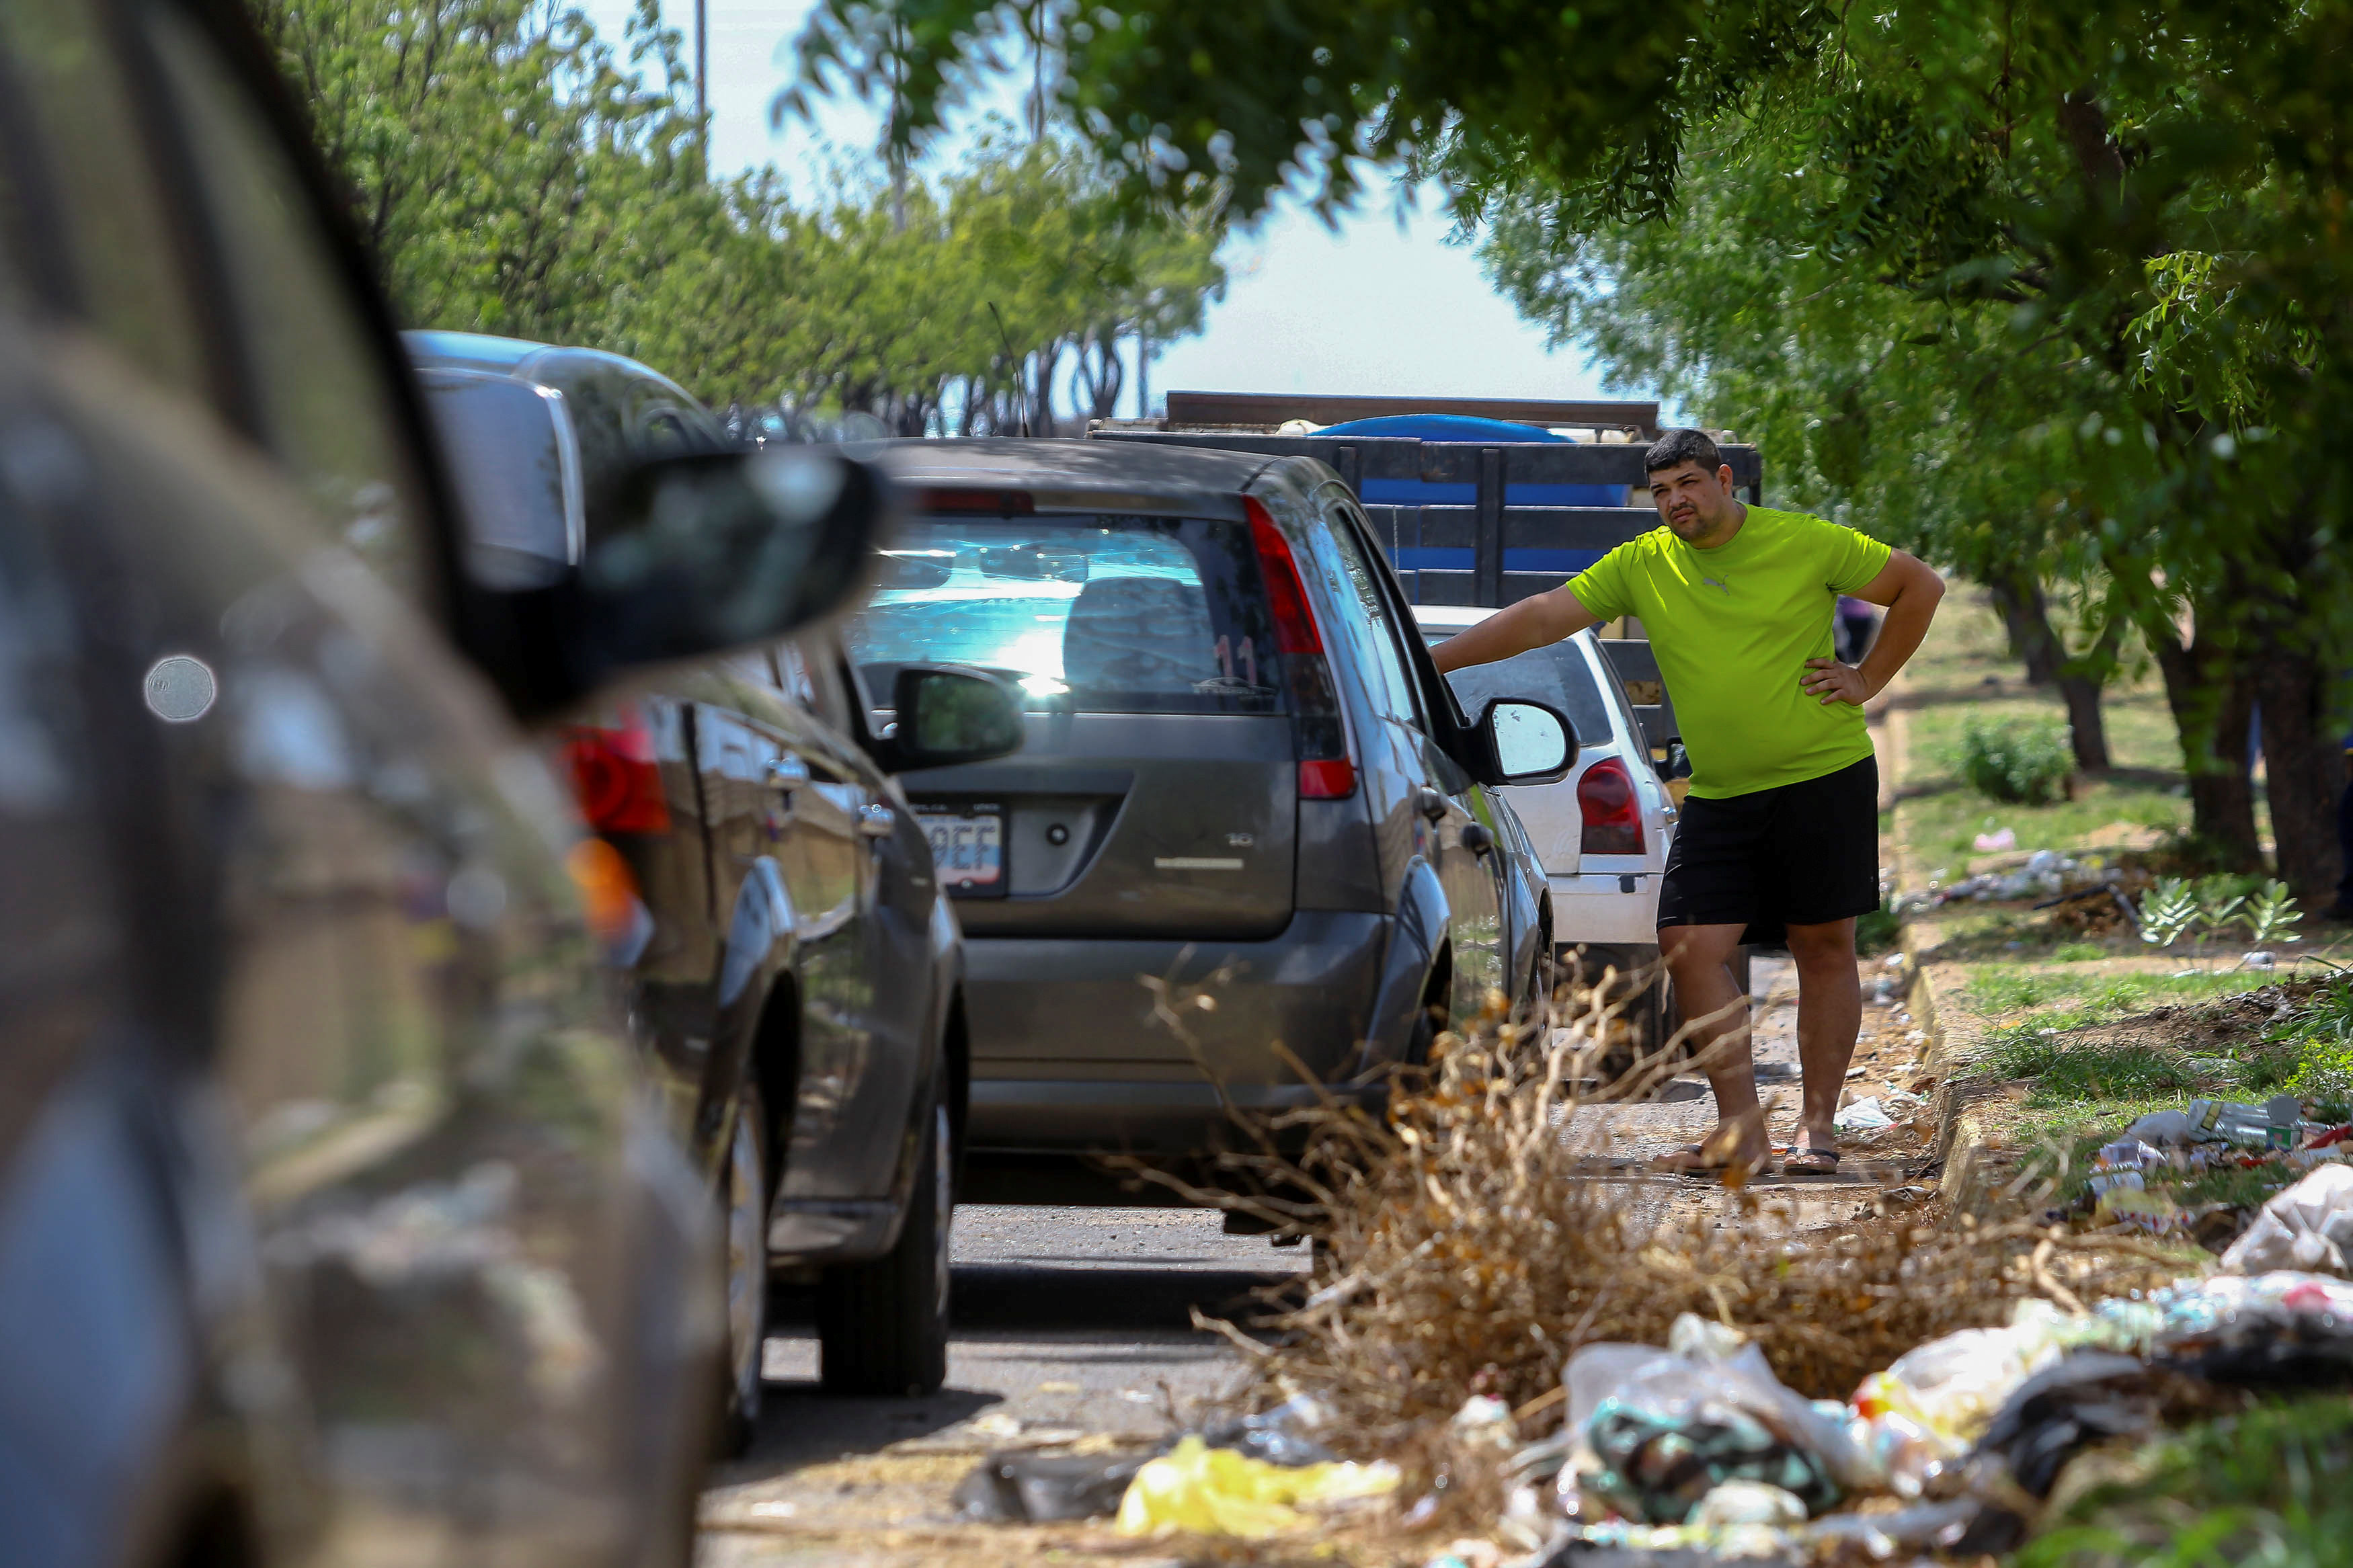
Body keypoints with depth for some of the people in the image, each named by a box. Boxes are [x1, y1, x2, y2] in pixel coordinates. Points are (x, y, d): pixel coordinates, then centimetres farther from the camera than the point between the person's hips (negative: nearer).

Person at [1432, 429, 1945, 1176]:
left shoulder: (1806, 544, -4)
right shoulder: (1642, 566, 3)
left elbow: (1920, 586, 6)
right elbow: (1538, 619, -2)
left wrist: (1866, 681, 0)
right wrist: (1426, 663, -9)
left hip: (1825, 777, -3)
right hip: (1719, 797, 3)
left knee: (1824, 948, 1)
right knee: (1691, 946, -9)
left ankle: (1817, 1127, 9)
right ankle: (1739, 1133, -6)